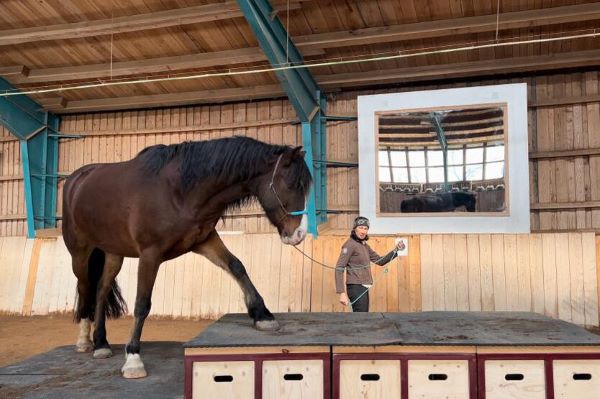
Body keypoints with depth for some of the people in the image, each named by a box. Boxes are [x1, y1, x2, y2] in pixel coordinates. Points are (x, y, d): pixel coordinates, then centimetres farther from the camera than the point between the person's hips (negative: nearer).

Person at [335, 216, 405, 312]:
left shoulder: (364, 245, 15)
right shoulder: (350, 244, -10)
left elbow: (380, 261, 18)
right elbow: (339, 269, -16)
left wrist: (395, 250, 3)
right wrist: (342, 293, -24)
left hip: (363, 289, 9)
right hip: (356, 288, -9)